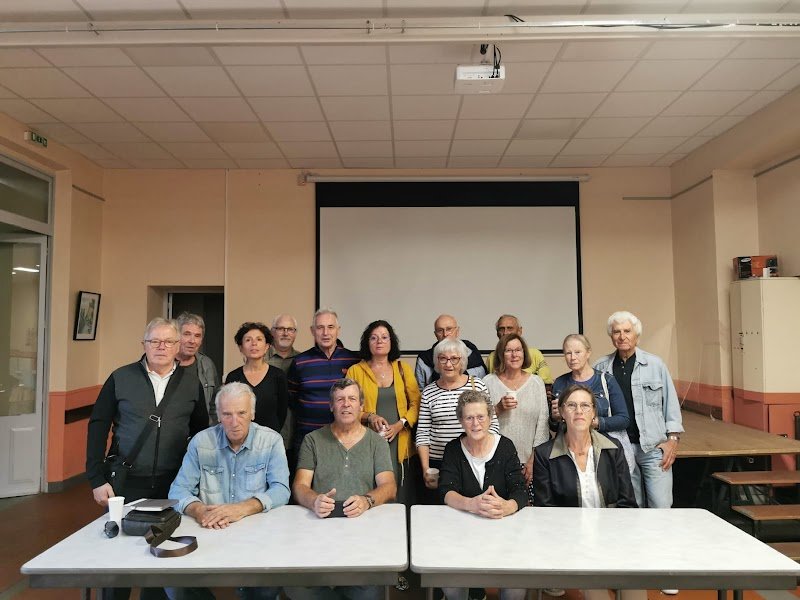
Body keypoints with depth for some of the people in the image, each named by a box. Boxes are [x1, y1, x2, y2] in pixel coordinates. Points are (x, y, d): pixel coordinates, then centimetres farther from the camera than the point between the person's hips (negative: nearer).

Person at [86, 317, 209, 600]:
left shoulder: (191, 383, 2)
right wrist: (97, 479, -5)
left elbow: (201, 433, 7)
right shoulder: (121, 378, -1)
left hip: (173, 485, 1)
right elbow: (98, 426, -1)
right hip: (126, 482, -1)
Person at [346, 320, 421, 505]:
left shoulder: (403, 369, 11)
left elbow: (416, 403, 6)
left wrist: (400, 424, -8)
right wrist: (369, 417, -11)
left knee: (401, 500, 0)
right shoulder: (355, 371, 6)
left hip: (400, 443, 1)